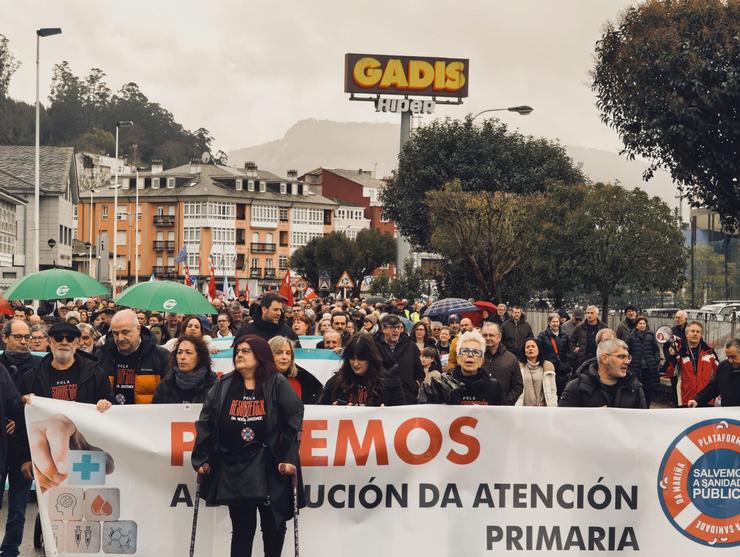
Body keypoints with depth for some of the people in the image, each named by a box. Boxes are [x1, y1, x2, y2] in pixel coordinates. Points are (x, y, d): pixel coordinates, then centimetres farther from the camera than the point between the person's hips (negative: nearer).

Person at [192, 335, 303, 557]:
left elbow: (294, 421, -6)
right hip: (233, 470, 3)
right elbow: (205, 423, 7)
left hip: (269, 468, -2)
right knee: (241, 528, 6)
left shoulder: (277, 384, -1)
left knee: (274, 526, 4)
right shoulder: (223, 386, 8)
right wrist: (201, 458, 1)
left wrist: (289, 459, -13)